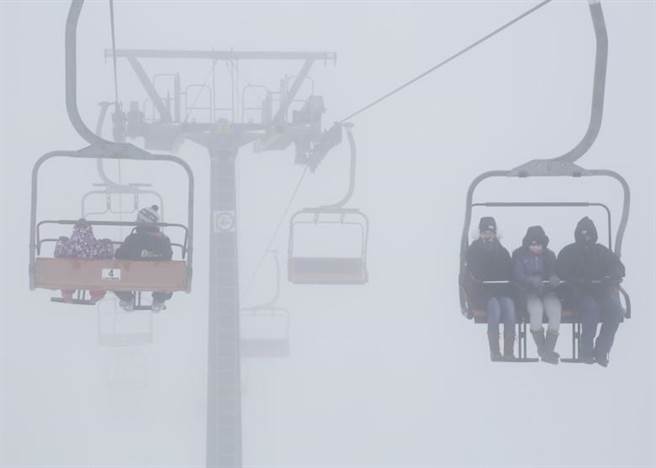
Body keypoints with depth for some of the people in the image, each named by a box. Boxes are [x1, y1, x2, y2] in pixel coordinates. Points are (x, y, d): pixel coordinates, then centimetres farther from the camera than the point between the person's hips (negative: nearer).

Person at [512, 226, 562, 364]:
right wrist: (531, 280, -28)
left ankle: (548, 350, -26)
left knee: (556, 309, -30)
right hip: (527, 292, -3)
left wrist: (555, 278, -15)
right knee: (536, 309, -36)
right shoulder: (519, 255, 5)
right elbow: (518, 276, -7)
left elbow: (554, 272, 11)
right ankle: (541, 348, -19)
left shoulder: (549, 255, 16)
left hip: (547, 291, 3)